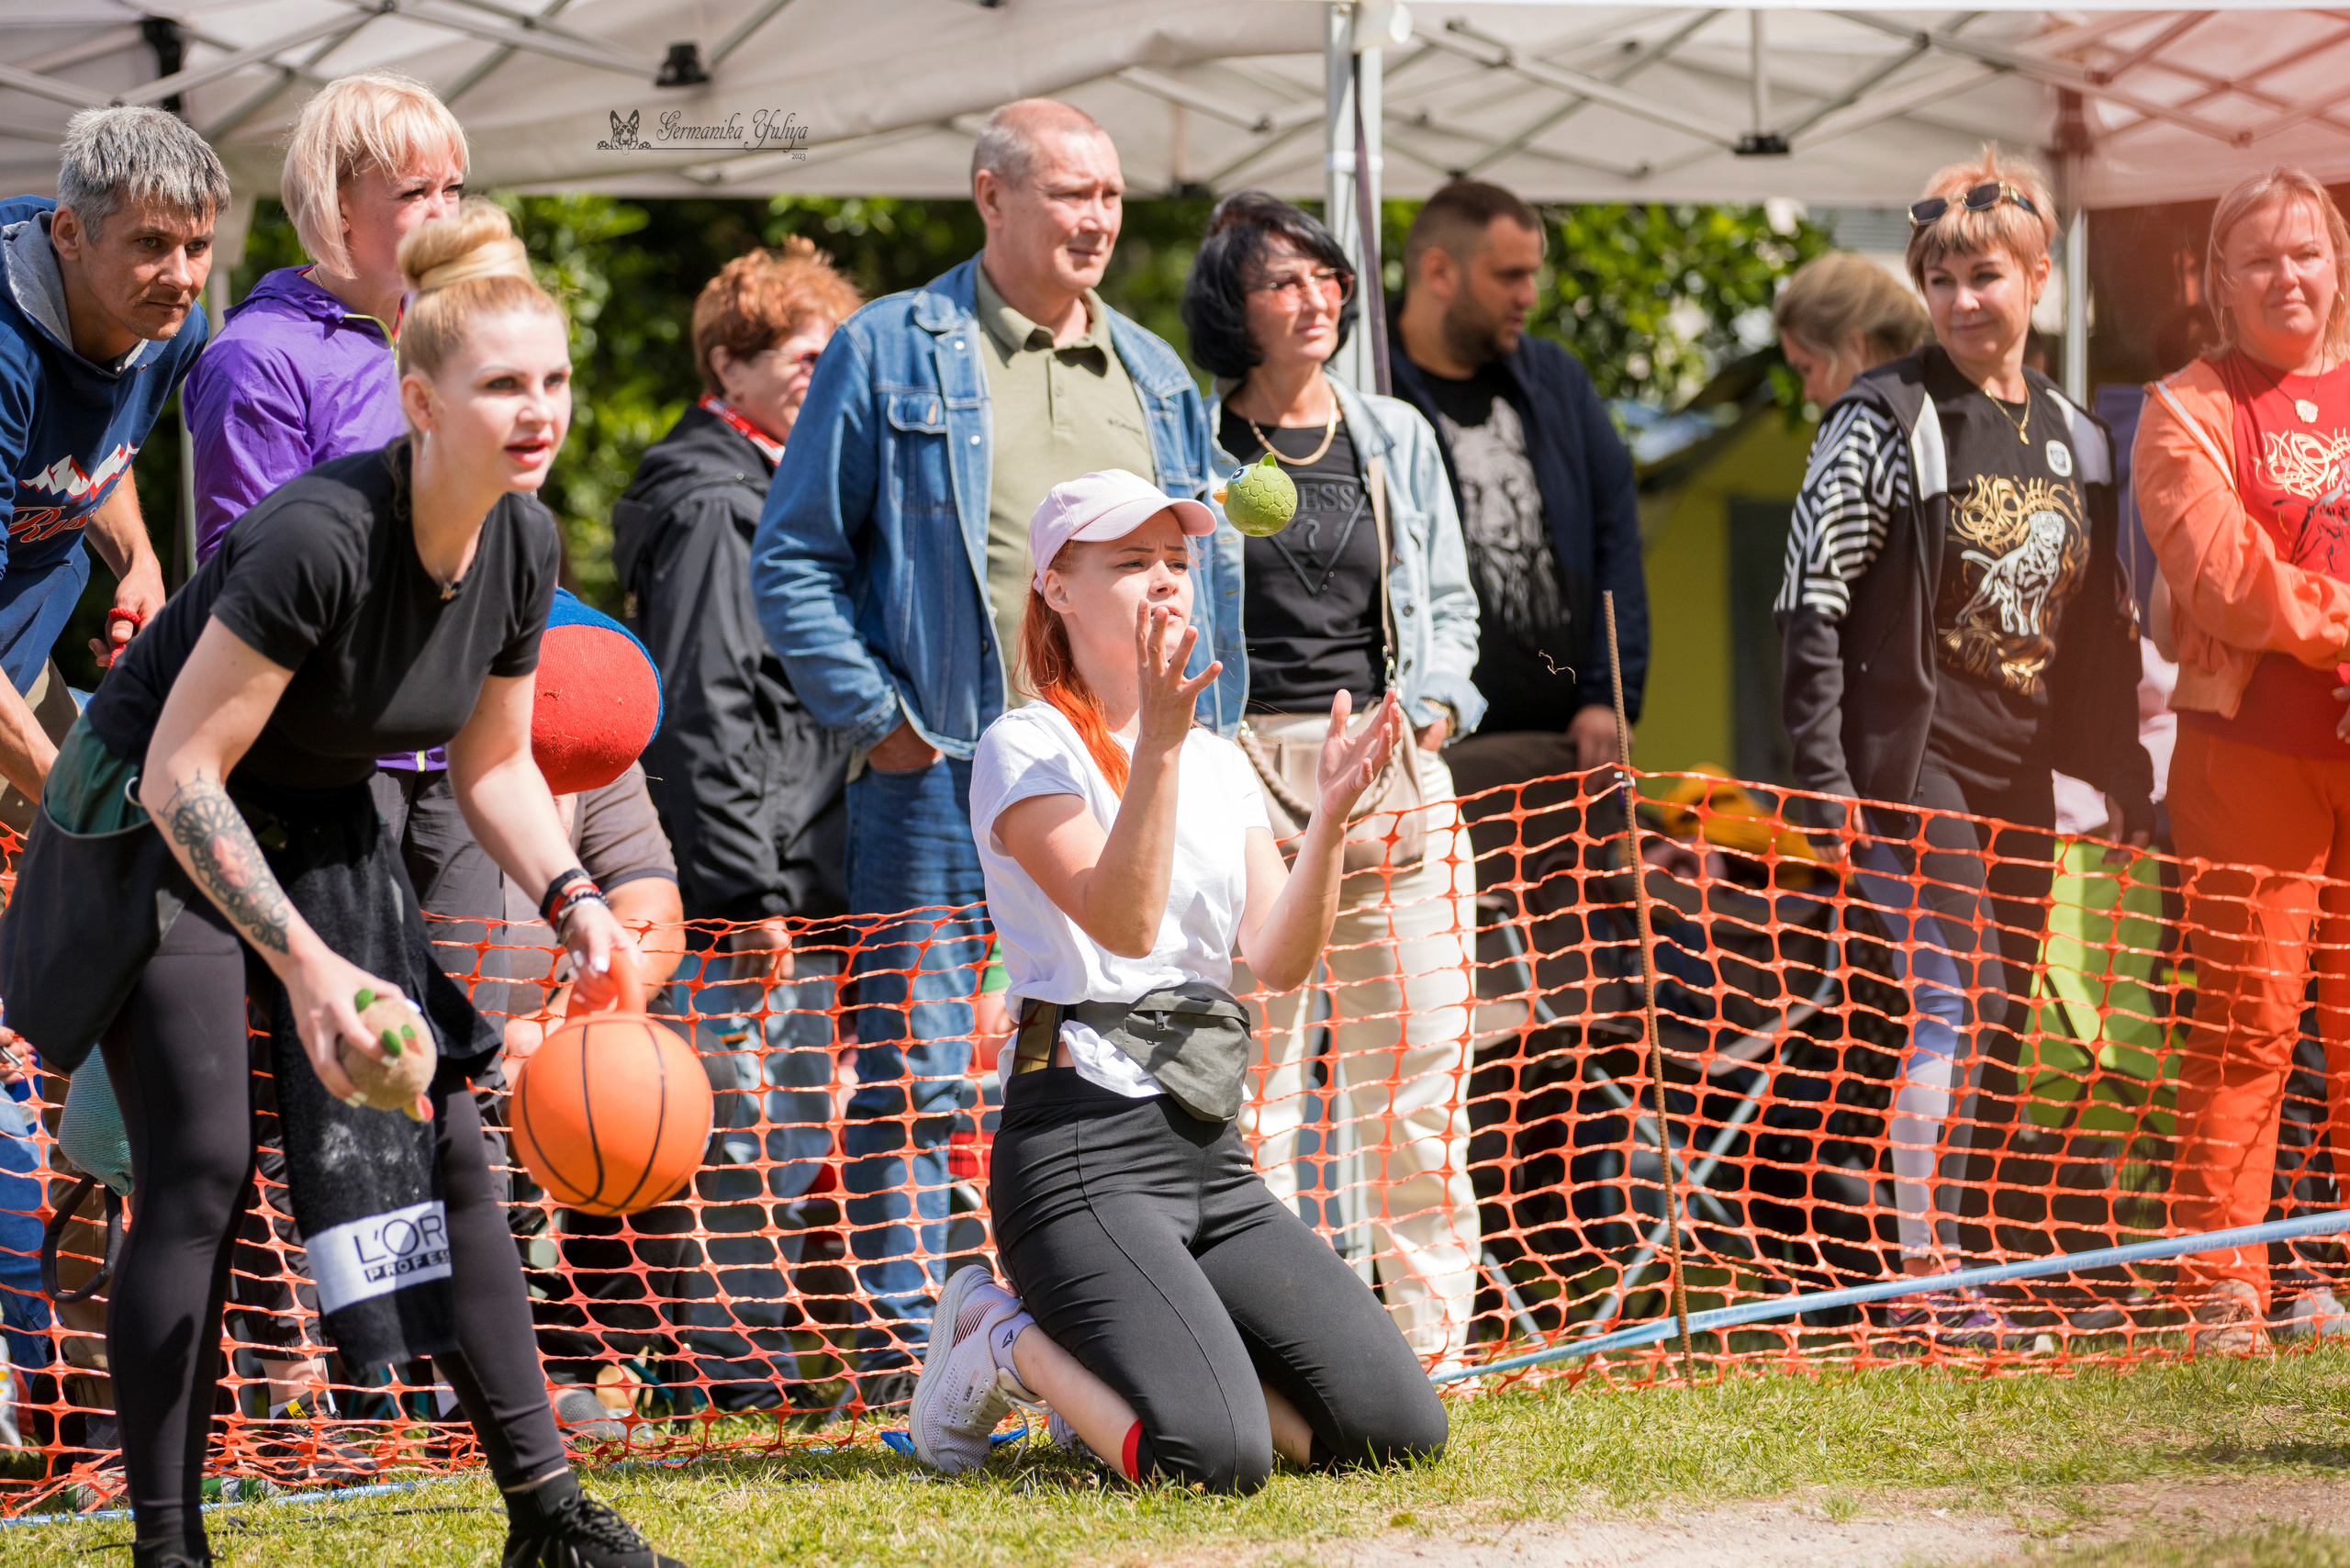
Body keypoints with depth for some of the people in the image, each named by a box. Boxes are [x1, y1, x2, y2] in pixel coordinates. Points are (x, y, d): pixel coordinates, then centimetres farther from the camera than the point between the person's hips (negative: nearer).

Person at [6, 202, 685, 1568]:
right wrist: (308, 968, -31)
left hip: (323, 830, 7)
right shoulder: (317, 539, -31)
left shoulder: (522, 547, -8)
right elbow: (180, 772, -28)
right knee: (204, 1173, -13)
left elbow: (494, 762, 8)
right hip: (156, 830, -7)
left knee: (444, 1147, 0)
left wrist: (574, 899, -9)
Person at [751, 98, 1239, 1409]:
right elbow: (794, 558, -1)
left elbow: (1203, 575, 21)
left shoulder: (1157, 378, 16)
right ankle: (902, 1348, 0)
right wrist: (876, 718, -8)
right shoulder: (891, 354, 1)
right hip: (949, 776, -5)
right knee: (917, 1075, -4)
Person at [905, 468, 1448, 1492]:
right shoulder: (1027, 748, -3)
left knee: (1400, 1431, -10)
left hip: (1213, 1157, 7)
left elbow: (1279, 960, 5)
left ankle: (1122, 1370, 12)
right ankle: (1001, 1343, 4)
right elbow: (1123, 923, -18)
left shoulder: (1221, 764, 17)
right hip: (1083, 1147, -7)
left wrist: (1331, 814, -10)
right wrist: (1157, 743, -26)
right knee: (1214, 1460, -26)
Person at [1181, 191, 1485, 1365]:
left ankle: (1429, 1336, 8)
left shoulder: (1395, 438, 15)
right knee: (1249, 1075, -6)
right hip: (1242, 775, -3)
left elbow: (1448, 604, 20)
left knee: (1415, 1064, 1)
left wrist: (1428, 715, 3)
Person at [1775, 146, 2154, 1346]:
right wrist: (1824, 774, -15)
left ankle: (1965, 1263, 14)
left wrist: (2124, 775, 15)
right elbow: (1812, 602, -9)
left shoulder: (2072, 439, 13)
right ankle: (1924, 1280, -15)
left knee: (2005, 1023, 7)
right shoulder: (1885, 422, -6)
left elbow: (2102, 629, 19)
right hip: (1915, 762, -7)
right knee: (1951, 1005, -14)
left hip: (2020, 774, 7)